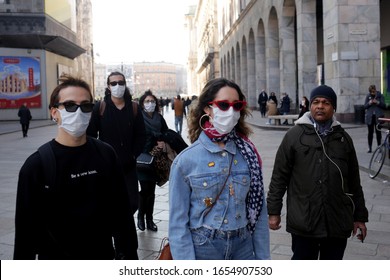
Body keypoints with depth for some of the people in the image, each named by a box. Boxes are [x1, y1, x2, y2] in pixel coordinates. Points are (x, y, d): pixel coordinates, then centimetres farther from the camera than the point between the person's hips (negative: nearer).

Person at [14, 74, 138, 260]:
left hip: (103, 258, 3)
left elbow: (120, 210, 3)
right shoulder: (37, 165, -11)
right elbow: (26, 226, -7)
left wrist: (129, 253, 4)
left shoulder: (105, 154, -2)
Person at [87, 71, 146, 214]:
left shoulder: (134, 108, 5)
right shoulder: (100, 107, -3)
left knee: (132, 202, 2)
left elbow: (140, 135, 9)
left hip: (128, 166, 2)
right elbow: (91, 135, -4)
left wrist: (133, 155, 0)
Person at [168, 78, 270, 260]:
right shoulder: (186, 160, -9)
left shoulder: (248, 154, -1)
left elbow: (258, 211, 2)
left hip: (243, 247, 3)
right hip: (202, 249, -2)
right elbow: (178, 222, -8)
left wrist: (263, 258, 2)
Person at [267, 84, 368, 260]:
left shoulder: (343, 138, 8)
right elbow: (279, 176, 0)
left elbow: (354, 181, 12)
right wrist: (274, 211, -3)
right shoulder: (294, 135, -1)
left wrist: (359, 216, 12)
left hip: (338, 222, 3)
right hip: (303, 221, -3)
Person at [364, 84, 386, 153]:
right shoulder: (368, 96, 6)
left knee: (378, 132, 2)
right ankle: (370, 148, 10)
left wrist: (378, 102, -16)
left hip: (378, 116, -1)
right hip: (370, 117, 1)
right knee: (370, 132, 4)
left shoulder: (380, 96, 2)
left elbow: (384, 106, 0)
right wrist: (369, 103, -14)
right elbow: (365, 106, 5)